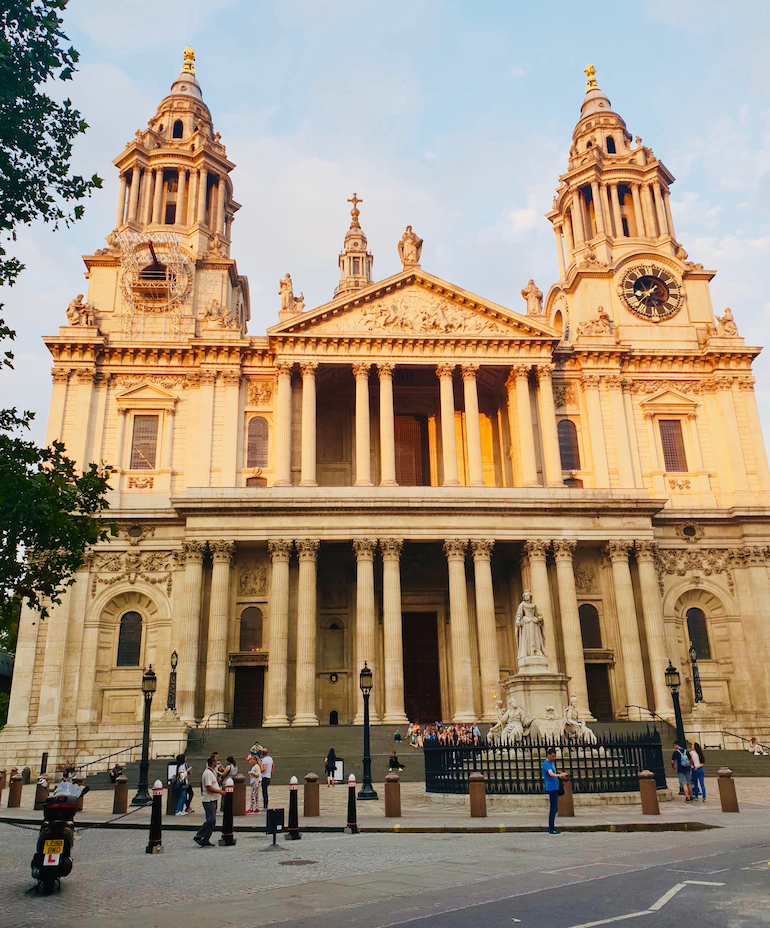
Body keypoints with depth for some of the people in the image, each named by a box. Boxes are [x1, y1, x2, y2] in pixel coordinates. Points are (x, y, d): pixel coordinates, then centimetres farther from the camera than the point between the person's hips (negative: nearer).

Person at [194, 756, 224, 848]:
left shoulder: (212, 772, 17)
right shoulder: (208, 773, -16)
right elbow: (209, 787, -22)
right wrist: (220, 791, -17)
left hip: (213, 800, 10)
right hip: (209, 800, -10)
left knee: (211, 821, 9)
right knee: (211, 820, -14)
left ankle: (205, 841, 11)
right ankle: (198, 836, -6)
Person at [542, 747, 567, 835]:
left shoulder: (551, 763, 17)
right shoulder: (546, 764, -14)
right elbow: (551, 774, -33)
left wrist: (560, 776, 21)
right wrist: (558, 776, -49)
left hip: (555, 789, 10)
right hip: (551, 789, -10)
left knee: (555, 809, 13)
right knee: (553, 809, -9)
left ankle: (551, 829, 19)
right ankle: (551, 830, -6)